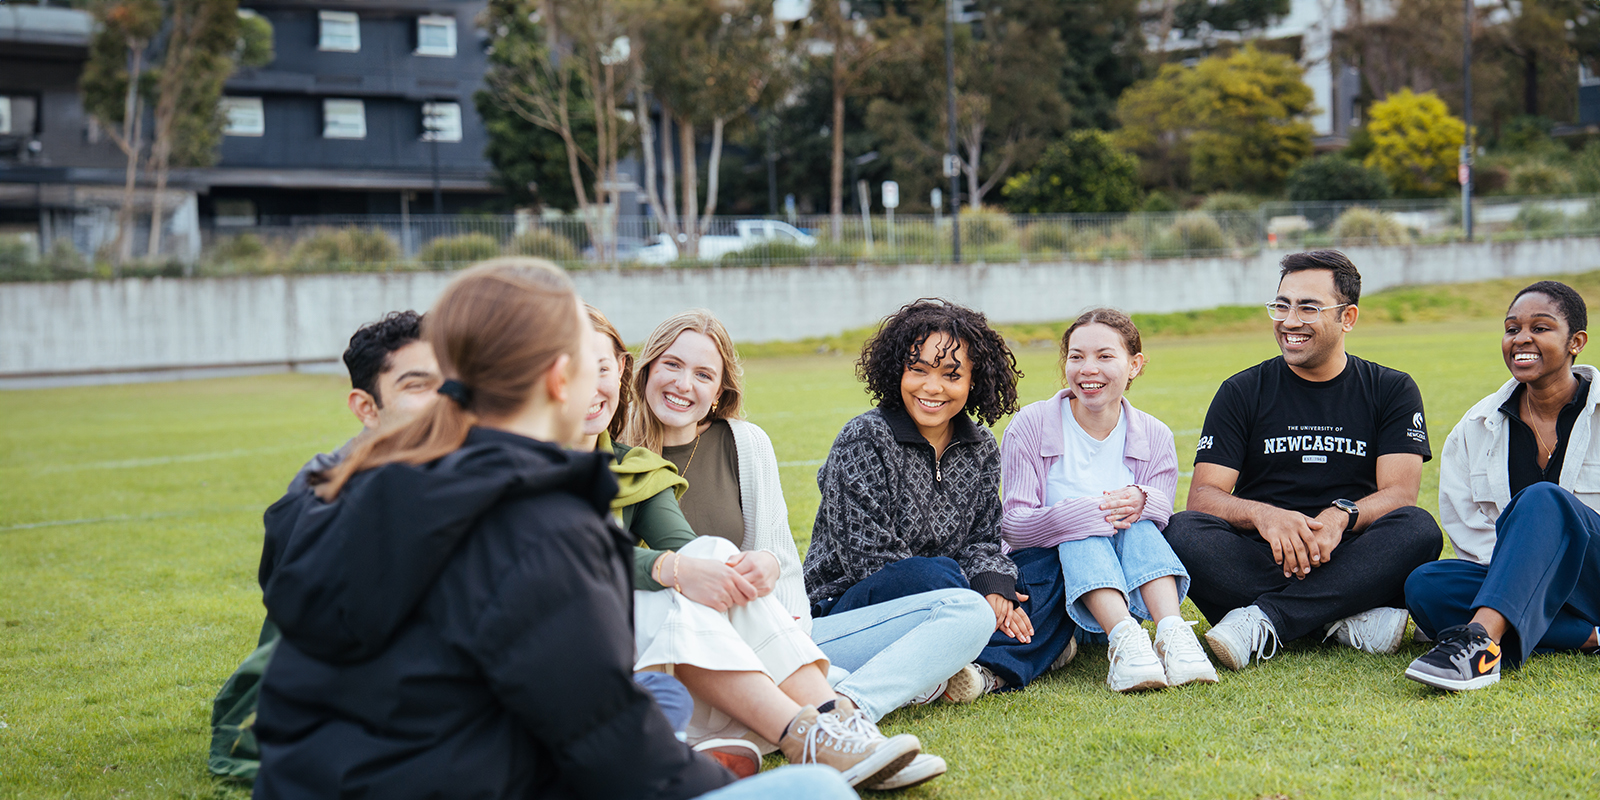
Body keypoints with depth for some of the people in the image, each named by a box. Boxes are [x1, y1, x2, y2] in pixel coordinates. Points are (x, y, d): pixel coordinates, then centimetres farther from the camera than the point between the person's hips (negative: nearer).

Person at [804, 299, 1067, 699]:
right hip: (845, 604, -7)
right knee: (929, 573, -38)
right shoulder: (865, 439, -12)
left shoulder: (982, 449, 8)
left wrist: (994, 588, -14)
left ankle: (984, 669, -30)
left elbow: (983, 541, 11)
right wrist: (974, 603, -20)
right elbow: (872, 557, -17)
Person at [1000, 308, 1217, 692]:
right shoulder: (1031, 426, -6)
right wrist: (1092, 511, -30)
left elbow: (1163, 521, -1)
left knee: (1139, 525, -27)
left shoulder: (1154, 437, 3)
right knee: (1081, 536, -32)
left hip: (1131, 587, 2)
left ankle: (1171, 631, -46)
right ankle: (1123, 637, -54)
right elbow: (1013, 525, -14)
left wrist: (1142, 503, -27)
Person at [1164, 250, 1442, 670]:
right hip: (1262, 562, 0)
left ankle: (1262, 620, -33)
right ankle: (1352, 620, -32)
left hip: (1347, 562, 0)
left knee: (1419, 530, -30)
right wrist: (1262, 515, -25)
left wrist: (1342, 516, -27)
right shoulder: (1242, 392, 10)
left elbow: (1399, 492, -4)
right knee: (1183, 531, -29)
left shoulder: (1392, 390, 10)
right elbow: (1203, 495, -2)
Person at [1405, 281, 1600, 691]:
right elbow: (1465, 527, 5)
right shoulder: (1477, 427, 10)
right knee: (1425, 584, -27)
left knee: (1543, 501, -33)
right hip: (1524, 586, 4)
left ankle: (1480, 641, -51)